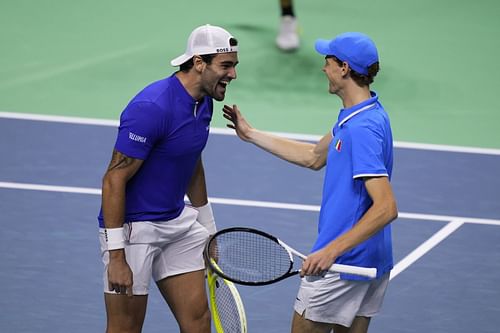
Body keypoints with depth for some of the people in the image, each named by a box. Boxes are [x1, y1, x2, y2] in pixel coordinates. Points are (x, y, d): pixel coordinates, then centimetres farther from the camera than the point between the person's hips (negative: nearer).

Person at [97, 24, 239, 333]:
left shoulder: (204, 103, 4)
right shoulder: (152, 108, -24)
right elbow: (114, 179, -22)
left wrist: (207, 229, 24)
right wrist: (116, 257, -23)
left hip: (177, 222, 8)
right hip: (133, 227, -8)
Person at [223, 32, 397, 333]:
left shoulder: (362, 129, -25)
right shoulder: (358, 116, 8)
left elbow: (387, 208, -30)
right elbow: (314, 157, 23)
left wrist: (331, 250, -30)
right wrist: (251, 134, 25)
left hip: (343, 263, -10)